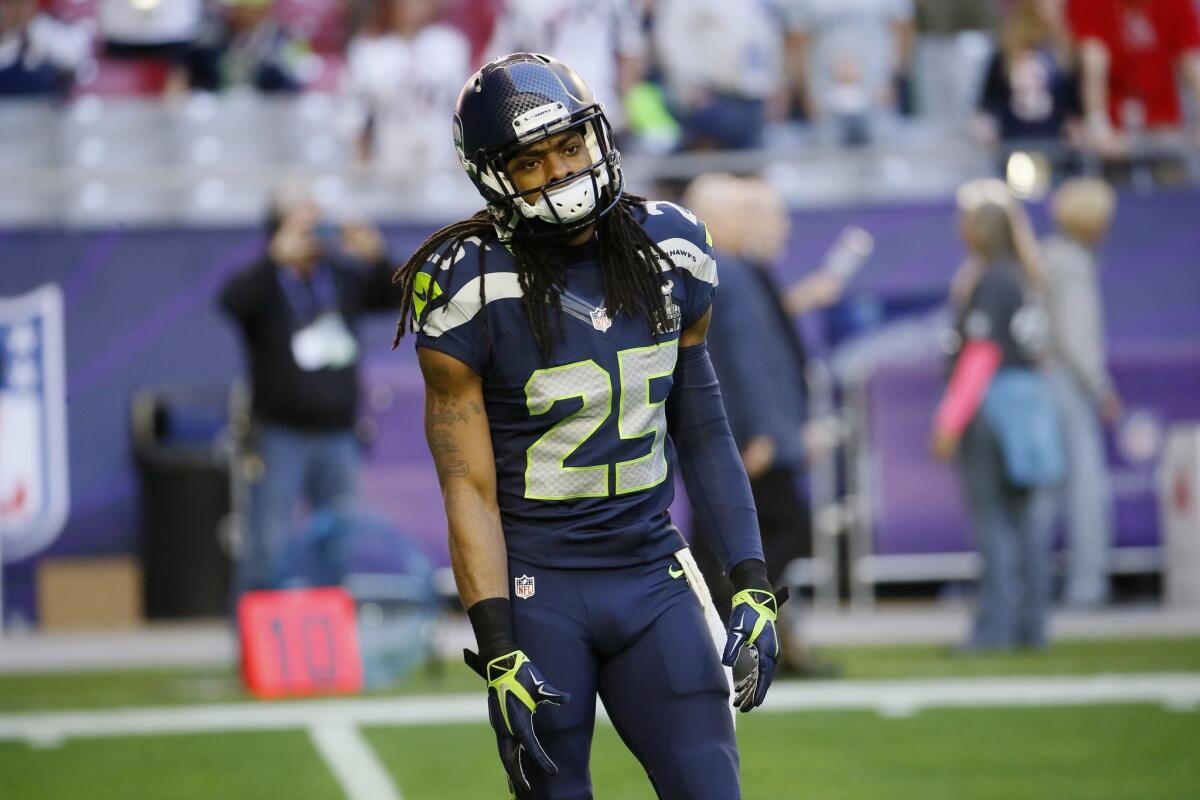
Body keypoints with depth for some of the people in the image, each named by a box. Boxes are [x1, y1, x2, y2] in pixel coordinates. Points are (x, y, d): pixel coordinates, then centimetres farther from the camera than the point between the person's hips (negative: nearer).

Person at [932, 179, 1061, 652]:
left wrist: (950, 421, -13)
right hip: (1032, 397, 9)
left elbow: (981, 355, -16)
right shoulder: (1022, 277, 12)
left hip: (994, 402, -9)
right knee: (1029, 519, 8)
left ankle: (994, 627, -6)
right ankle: (1030, 625, 11)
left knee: (994, 524, -6)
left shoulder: (988, 280, -14)